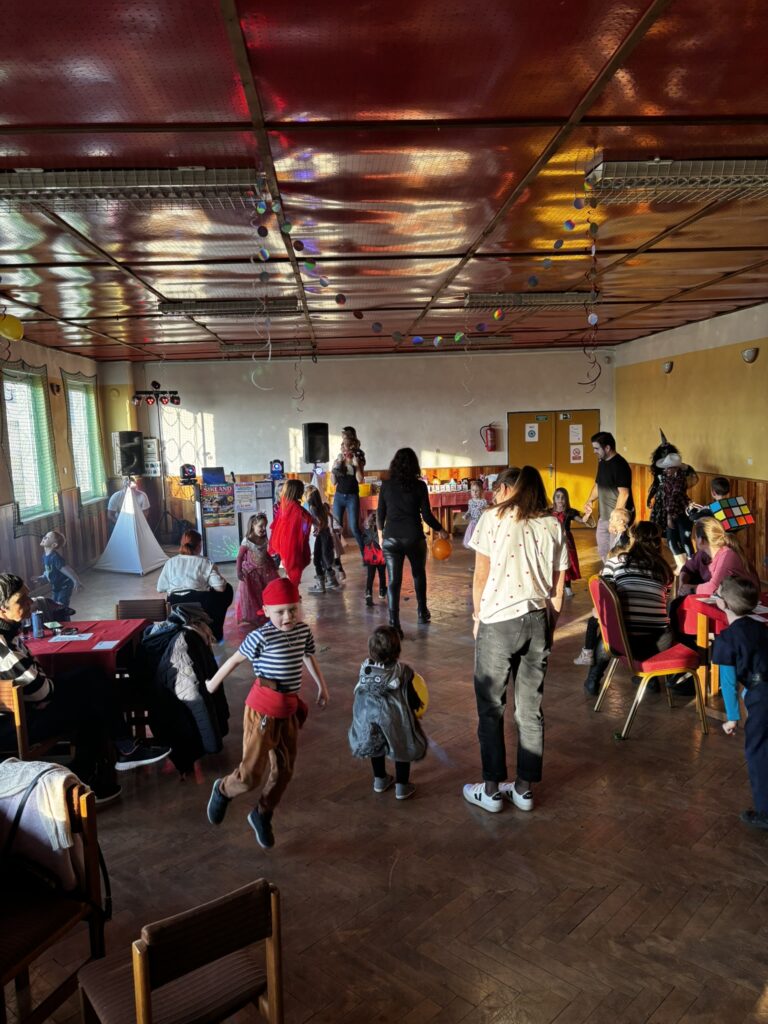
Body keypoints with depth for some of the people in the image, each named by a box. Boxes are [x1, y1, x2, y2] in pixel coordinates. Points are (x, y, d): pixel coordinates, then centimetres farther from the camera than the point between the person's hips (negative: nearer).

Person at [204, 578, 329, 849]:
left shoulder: (303, 630, 1)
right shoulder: (262, 637, -19)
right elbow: (235, 659, -6)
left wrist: (322, 685, 25)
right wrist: (213, 683, 6)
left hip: (288, 710, 6)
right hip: (262, 710, -6)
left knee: (284, 770, 15)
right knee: (251, 775, -4)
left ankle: (262, 816, 39)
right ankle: (223, 790, 30)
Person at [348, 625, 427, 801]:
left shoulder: (365, 668, -10)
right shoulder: (402, 671, -18)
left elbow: (361, 691, 4)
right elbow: (410, 697, -7)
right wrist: (418, 704, 16)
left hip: (367, 716, 4)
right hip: (394, 719, -3)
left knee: (376, 745, 27)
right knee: (402, 746, 19)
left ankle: (380, 780, 42)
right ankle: (402, 786, 26)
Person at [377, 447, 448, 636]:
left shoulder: (386, 485, 1)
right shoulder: (419, 486, -5)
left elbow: (380, 513, 7)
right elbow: (426, 515, -5)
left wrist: (380, 532, 23)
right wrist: (441, 530, 10)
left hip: (391, 538, 1)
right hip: (413, 537, -1)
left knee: (393, 581, 2)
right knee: (419, 574, 23)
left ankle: (394, 624, -5)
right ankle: (422, 612, 37)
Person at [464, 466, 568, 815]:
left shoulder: (493, 518, -2)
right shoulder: (553, 525, 7)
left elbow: (481, 576, -4)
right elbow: (558, 590, 7)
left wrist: (477, 617, 8)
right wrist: (549, 628, 17)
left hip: (498, 621, -4)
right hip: (538, 621, 4)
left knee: (490, 707, 7)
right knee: (530, 708, 11)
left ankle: (491, 790, 15)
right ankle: (524, 789, 22)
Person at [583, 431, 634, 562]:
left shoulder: (620, 465, -19)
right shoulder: (602, 462, 9)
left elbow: (624, 494, -23)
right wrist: (590, 501, 2)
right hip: (604, 516, 9)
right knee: (602, 550, 19)